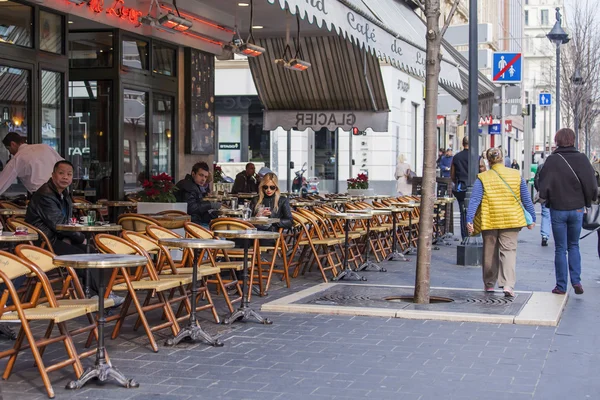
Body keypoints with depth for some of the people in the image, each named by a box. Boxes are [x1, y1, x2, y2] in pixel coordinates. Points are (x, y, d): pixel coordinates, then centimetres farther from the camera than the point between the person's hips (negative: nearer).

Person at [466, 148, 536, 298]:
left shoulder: (482, 178, -2)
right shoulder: (516, 175, 3)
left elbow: (474, 200, -10)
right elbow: (526, 199, 7)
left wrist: (469, 220, -12)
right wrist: (532, 218, 14)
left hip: (489, 221, 0)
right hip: (511, 220, 0)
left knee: (489, 252, 14)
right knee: (509, 250, 0)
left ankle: (489, 284, 27)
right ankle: (508, 284, -16)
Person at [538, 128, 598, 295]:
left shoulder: (552, 160, -11)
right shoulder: (582, 159, -4)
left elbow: (544, 186, -11)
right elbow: (592, 186, -4)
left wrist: (546, 200, 8)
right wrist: (587, 202, 11)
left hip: (558, 209, -2)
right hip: (577, 209, 2)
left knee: (560, 249, 7)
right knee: (574, 246, 17)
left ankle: (561, 286, 9)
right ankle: (576, 281, 4)